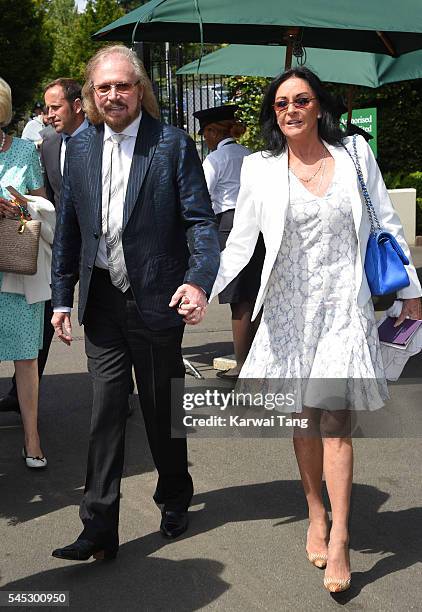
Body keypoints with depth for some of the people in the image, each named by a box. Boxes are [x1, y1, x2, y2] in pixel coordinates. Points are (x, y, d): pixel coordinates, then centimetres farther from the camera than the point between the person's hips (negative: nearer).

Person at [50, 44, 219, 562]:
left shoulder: (174, 145, -6)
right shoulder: (80, 148, 7)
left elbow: (200, 220, -9)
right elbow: (68, 228, 11)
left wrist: (199, 280, -25)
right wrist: (61, 298, 9)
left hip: (156, 300, -3)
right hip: (101, 301, 3)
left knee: (161, 410, 12)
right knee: (105, 412, 3)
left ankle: (175, 498, 36)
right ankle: (99, 528, 8)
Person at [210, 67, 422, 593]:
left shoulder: (354, 152, 3)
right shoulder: (260, 168, 2)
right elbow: (240, 241, 3)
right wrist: (204, 289, -10)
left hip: (345, 303, -1)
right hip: (290, 306, 1)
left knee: (335, 419, -7)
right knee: (304, 417, 8)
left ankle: (339, 540, -4)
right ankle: (316, 514, 25)